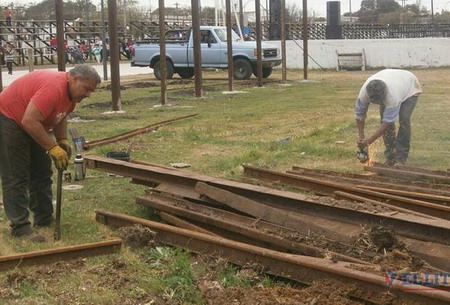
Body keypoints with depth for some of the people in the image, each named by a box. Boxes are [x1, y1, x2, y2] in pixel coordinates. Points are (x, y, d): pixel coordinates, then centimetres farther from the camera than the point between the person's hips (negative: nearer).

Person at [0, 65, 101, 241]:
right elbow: (29, 122, -35)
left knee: (42, 173, 12)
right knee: (16, 177, -9)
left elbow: (60, 116, 13)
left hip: (32, 125, 10)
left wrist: (63, 140, -3)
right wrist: (53, 147, -30)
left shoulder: (72, 91, -1)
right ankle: (20, 227, -7)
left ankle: (44, 219, 20)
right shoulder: (54, 88, -32)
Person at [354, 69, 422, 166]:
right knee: (385, 118, -10)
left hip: (410, 89, -5)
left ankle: (400, 158, -15)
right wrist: (361, 136, -18)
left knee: (404, 120, -20)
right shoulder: (364, 92, -33)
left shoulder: (393, 96, -46)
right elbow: (359, 114, -18)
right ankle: (390, 157, -2)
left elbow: (387, 122, -40)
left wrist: (369, 140, -39)